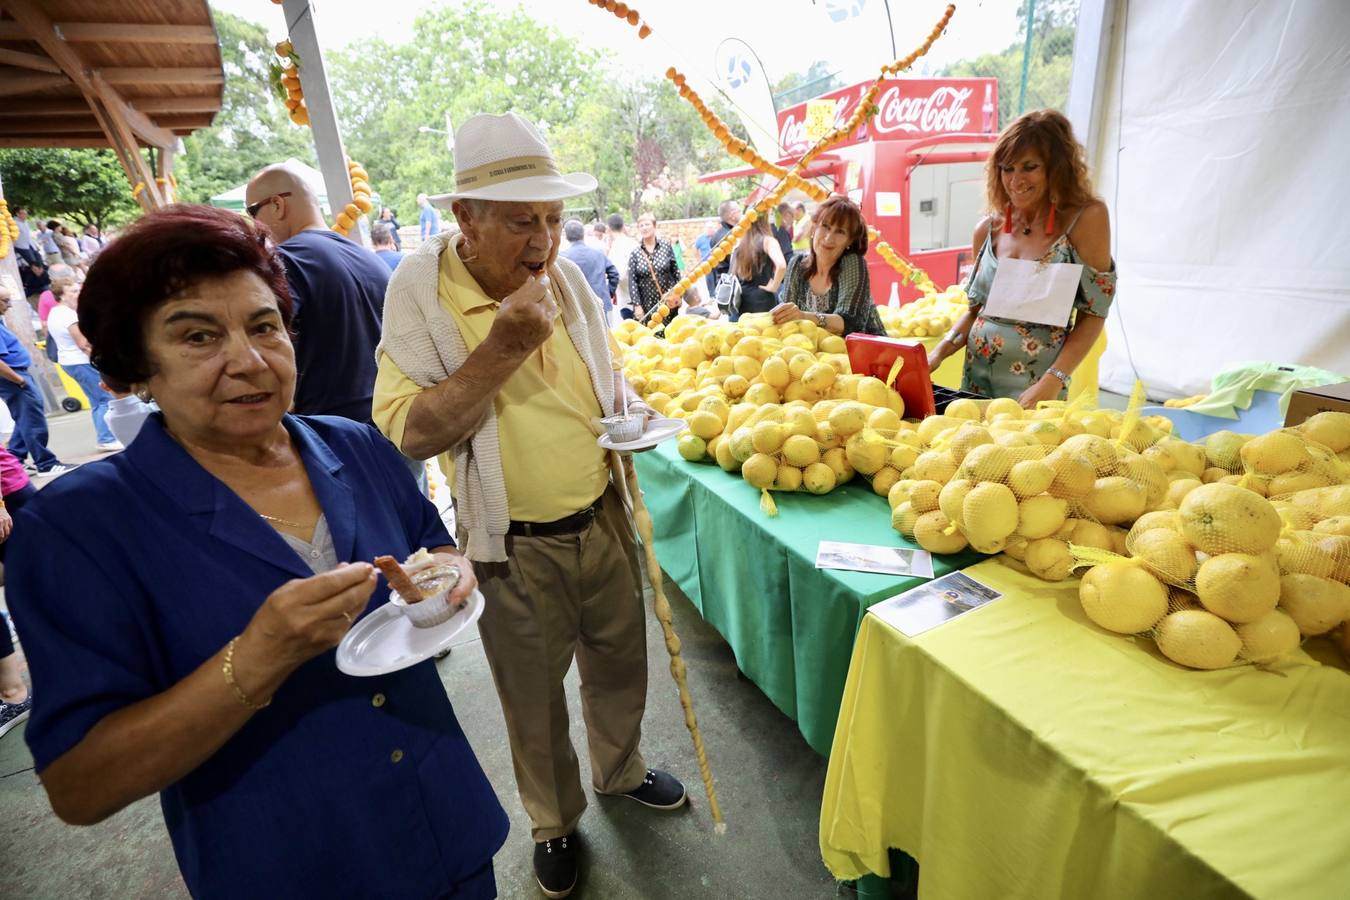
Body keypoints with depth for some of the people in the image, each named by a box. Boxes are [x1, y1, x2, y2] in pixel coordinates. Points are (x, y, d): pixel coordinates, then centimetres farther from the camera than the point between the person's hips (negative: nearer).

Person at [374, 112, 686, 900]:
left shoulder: (567, 277, 1)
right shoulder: (421, 290, -13)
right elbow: (405, 432, -20)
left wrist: (635, 415, -6)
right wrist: (504, 348, -26)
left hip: (603, 519, 4)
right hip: (517, 547, -4)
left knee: (621, 662, 22)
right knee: (535, 697, 17)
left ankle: (621, 769, 52)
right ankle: (555, 821, 45)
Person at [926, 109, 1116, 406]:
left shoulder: (1086, 219, -8)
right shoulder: (988, 229, 3)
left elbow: (1094, 314, -8)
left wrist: (1051, 383, -19)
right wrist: (938, 353, -4)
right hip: (975, 384, 4)